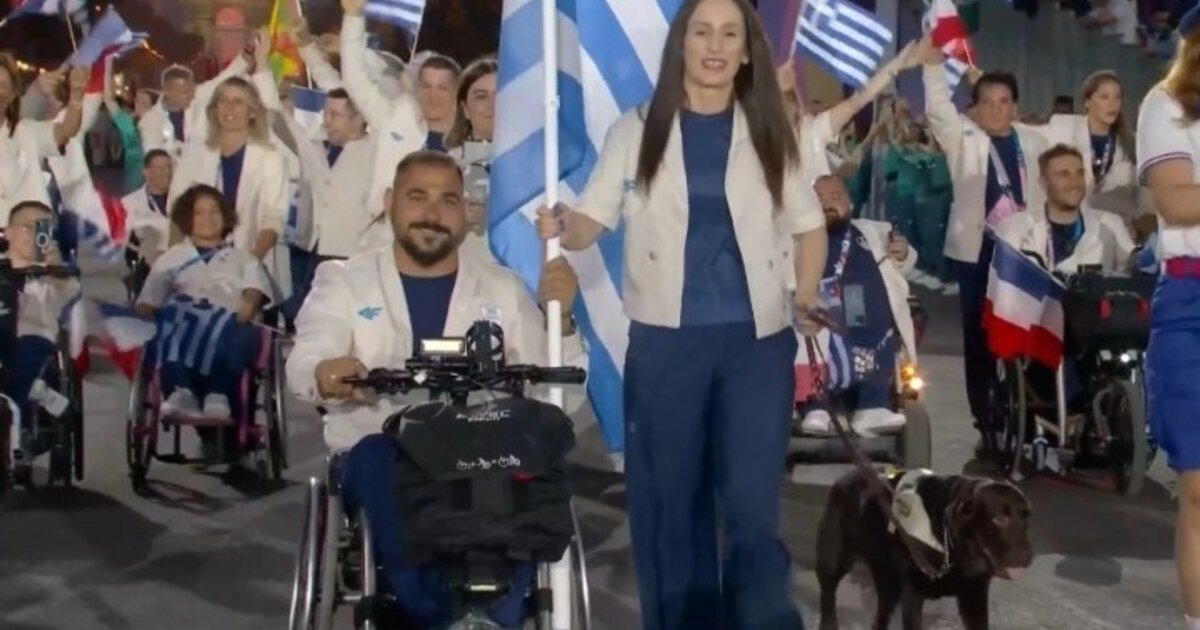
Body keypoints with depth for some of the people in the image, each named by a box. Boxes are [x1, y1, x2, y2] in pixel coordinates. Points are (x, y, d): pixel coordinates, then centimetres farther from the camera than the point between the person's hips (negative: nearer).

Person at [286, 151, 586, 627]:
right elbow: (304, 361, -6)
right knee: (380, 462, -36)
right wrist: (324, 375, -31)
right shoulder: (343, 281, 13)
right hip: (379, 453, -1)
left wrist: (559, 318, -12)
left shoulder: (502, 288, 17)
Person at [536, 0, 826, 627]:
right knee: (669, 500, 7)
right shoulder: (637, 130, 4)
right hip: (665, 340, 0)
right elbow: (593, 217, -1)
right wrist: (561, 227, -23)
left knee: (753, 502, -3)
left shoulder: (769, 133, 8)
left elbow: (808, 224, 16)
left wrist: (804, 301, 3)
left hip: (758, 340, 0)